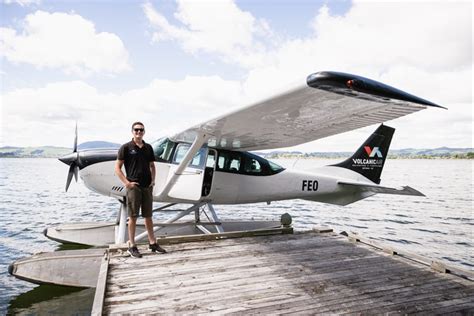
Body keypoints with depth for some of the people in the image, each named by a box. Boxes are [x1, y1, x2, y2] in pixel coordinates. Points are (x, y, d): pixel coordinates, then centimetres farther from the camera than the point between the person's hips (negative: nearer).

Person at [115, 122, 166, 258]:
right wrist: (127, 182, -12)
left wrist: (153, 180, 5)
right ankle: (132, 246, 13)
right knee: (133, 217, 3)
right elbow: (117, 167, -4)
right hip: (134, 187, -4)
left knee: (148, 216, 11)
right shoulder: (126, 147, -3)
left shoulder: (148, 147, 10)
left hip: (147, 186, 4)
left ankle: (152, 243, 21)